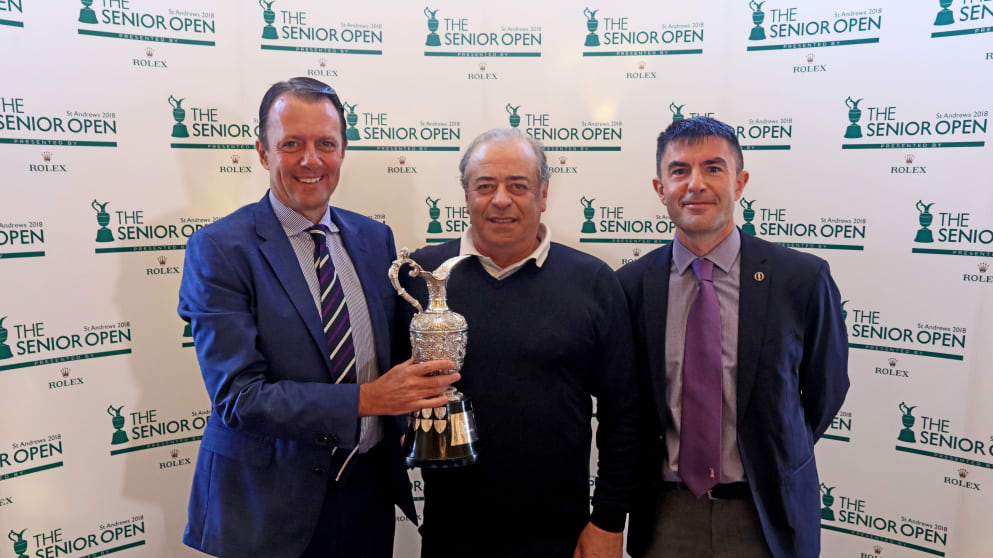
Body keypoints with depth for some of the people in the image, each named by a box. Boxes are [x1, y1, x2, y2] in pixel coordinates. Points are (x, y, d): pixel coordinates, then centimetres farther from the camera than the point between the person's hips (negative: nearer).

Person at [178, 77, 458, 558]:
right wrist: (366, 399, -24)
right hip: (269, 504, -4)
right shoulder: (218, 249, -12)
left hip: (370, 485, 5)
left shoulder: (375, 238, 3)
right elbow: (238, 395, -18)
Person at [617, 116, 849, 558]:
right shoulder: (629, 286, -8)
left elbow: (826, 389, 2)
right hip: (666, 512, 1)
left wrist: (777, 462, 9)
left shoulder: (803, 279, -11)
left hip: (765, 514, 0)